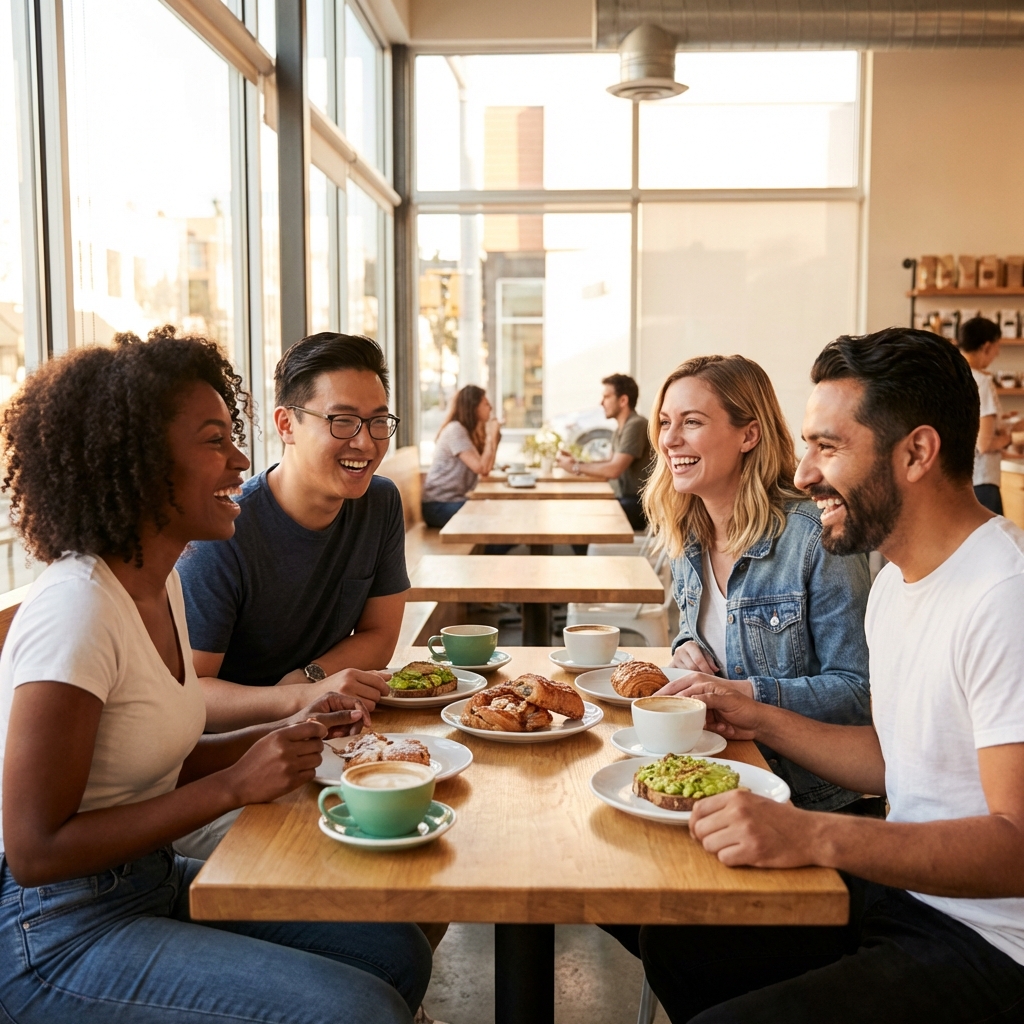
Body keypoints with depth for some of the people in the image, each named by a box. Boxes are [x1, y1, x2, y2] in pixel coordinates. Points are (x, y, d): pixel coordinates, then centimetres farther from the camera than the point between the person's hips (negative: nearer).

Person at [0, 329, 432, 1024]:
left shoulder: (162, 581, 4)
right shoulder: (76, 612, -24)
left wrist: (293, 734, -3)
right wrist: (234, 786, -23)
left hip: (156, 882, 8)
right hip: (56, 934, -8)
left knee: (399, 956, 3)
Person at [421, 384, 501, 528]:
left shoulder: (470, 431, 14)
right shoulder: (455, 430, -14)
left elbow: (486, 469, 3)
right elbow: (481, 468, -23)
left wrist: (494, 436, 6)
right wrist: (492, 436, -12)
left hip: (454, 500, 9)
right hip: (439, 506, -9)